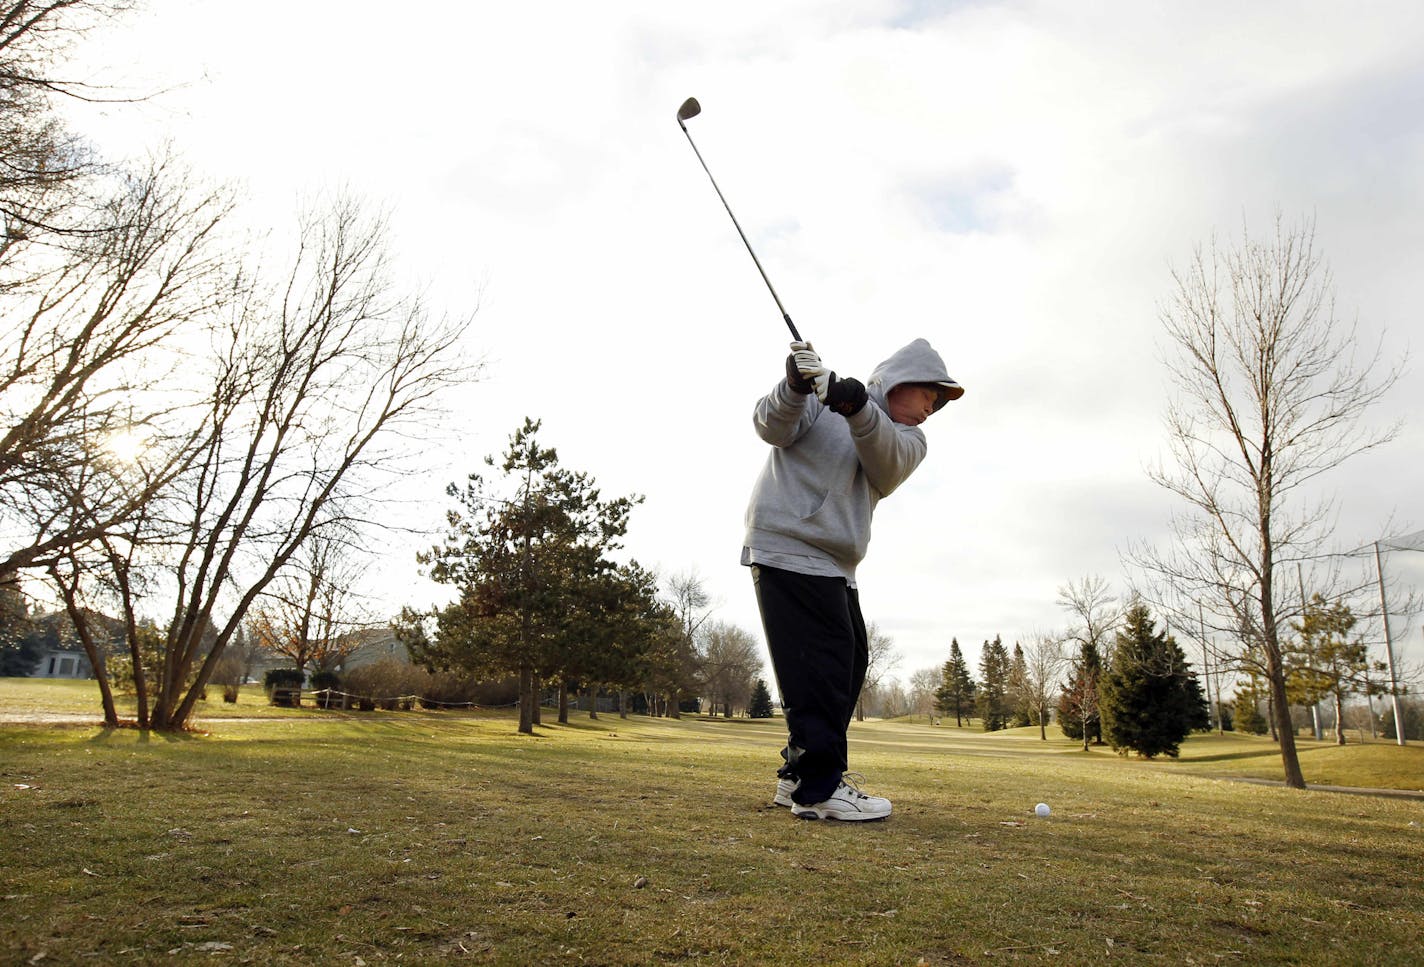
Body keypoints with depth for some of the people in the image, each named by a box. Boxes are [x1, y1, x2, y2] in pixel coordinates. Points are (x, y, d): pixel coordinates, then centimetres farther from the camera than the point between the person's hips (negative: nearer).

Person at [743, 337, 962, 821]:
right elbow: (772, 427, -11)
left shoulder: (910, 441, 12)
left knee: (850, 661, 9)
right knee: (820, 666, -13)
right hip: (789, 549, -8)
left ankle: (799, 776, 19)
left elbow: (886, 456, -11)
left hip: (835, 566, 8)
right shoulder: (821, 392, 2)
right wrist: (795, 387, -31)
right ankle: (818, 789, -8)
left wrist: (856, 408, -32)